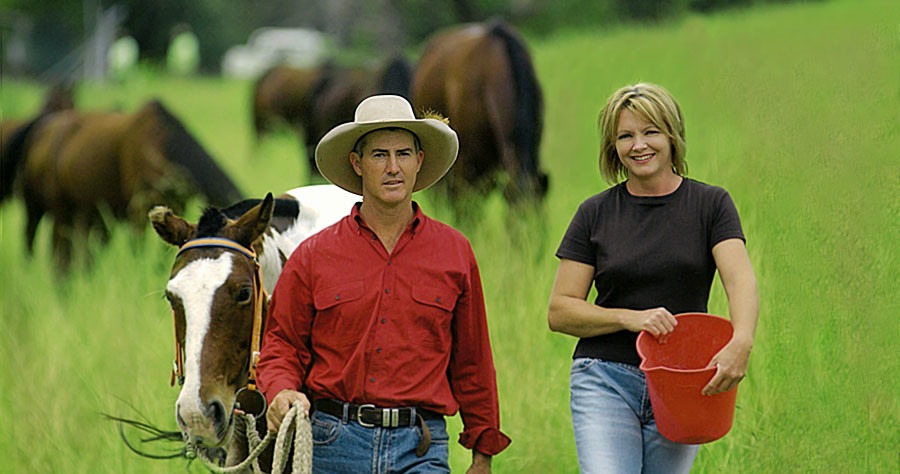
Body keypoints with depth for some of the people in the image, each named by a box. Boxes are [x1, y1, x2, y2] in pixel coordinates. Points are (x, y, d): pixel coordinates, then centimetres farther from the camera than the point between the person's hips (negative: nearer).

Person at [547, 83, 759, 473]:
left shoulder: (711, 204, 4)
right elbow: (559, 312, 2)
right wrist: (630, 318, -14)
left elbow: (740, 280, -12)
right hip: (605, 381, -1)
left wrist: (741, 342, -33)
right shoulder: (595, 213, 5)